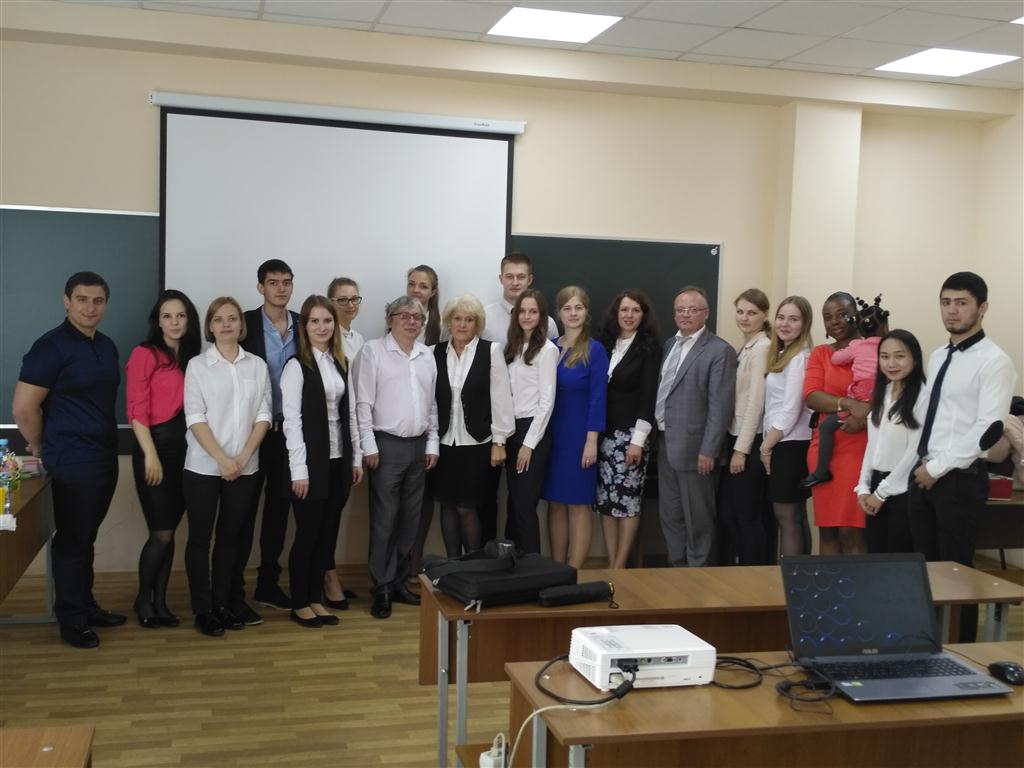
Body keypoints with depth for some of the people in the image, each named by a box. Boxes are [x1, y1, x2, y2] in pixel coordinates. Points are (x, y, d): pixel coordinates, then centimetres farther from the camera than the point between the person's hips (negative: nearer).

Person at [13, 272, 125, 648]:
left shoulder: (106, 346, 10)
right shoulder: (51, 346, -13)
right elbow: (23, 407, -14)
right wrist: (41, 447, -2)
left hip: (105, 457, 7)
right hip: (71, 462, -7)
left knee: (85, 538, 17)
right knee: (71, 540, 3)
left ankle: (86, 606, 28)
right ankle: (71, 621, 14)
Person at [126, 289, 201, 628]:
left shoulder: (192, 357, 12)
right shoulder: (144, 354, -5)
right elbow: (137, 411, -10)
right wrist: (151, 455, -15)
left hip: (185, 449, 5)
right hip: (155, 446, -5)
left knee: (170, 532, 9)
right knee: (161, 534, -3)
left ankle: (160, 601, 19)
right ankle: (143, 599, 17)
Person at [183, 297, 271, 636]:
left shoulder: (257, 365, 5)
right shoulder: (198, 365, -1)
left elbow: (263, 415, 2)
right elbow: (195, 418, -8)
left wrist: (244, 456, -10)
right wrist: (222, 459, -16)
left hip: (245, 467, 2)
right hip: (203, 466, -2)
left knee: (231, 536, 9)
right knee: (200, 538, 3)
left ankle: (222, 604, 20)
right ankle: (202, 609, 12)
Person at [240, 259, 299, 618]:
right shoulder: (245, 325, -7)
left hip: (288, 430, 4)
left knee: (279, 508, 13)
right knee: (244, 511, 2)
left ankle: (268, 584, 25)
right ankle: (233, 592, 9)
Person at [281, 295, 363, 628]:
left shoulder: (341, 363, 11)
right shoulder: (296, 366, -9)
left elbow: (349, 413, 12)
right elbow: (292, 419, -13)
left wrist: (356, 457, 9)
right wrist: (299, 469, -16)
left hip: (338, 461, 6)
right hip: (312, 462, -6)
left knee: (328, 532, 10)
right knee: (308, 533, 2)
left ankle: (315, 598, 22)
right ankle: (299, 604, 15)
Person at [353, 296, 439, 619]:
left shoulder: (427, 355, 11)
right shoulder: (373, 351, -4)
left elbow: (432, 404, 14)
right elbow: (363, 403, -7)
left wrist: (432, 444, 9)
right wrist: (369, 447, -11)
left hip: (419, 446, 5)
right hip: (386, 445, -5)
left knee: (410, 520, 9)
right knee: (384, 520, -2)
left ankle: (399, 581, 20)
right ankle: (382, 589, 6)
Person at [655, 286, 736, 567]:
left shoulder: (719, 351, -10)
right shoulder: (670, 345, 14)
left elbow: (720, 406, -15)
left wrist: (708, 451, -18)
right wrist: (656, 435, 9)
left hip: (693, 448, -7)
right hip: (665, 444, 8)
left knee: (697, 519, 2)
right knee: (670, 516, 15)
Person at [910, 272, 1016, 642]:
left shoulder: (994, 361, -12)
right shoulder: (937, 357, 13)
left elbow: (988, 429, -19)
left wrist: (937, 468, -16)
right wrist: (923, 464, 3)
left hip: (960, 479, -7)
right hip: (925, 475, 7)